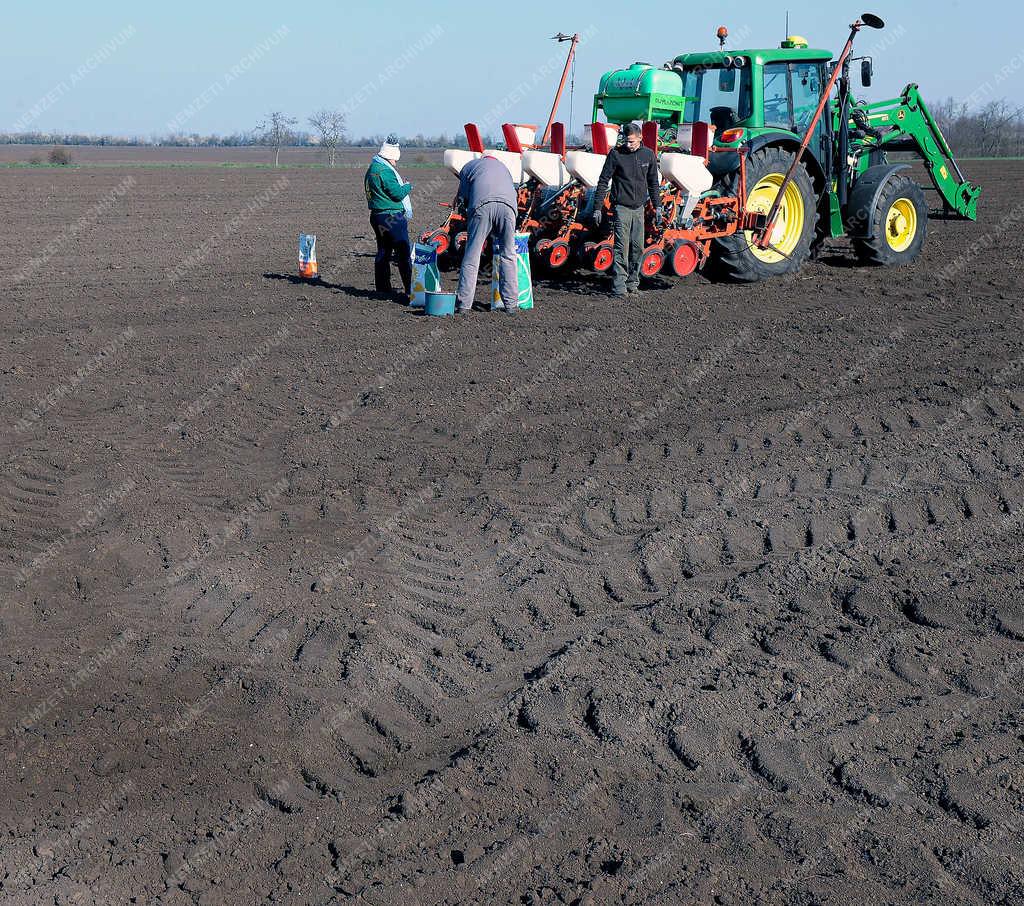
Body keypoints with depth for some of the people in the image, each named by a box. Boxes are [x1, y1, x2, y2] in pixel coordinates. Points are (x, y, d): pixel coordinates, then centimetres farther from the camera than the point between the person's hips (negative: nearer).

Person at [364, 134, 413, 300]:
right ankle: (410, 291, -10)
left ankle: (382, 289, 17)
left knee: (383, 252, 14)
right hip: (391, 217, -10)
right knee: (404, 253, -8)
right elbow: (397, 193, -19)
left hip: (378, 216, 10)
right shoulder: (385, 171, -17)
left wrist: (401, 185, 11)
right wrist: (408, 186, -1)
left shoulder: (372, 168, 16)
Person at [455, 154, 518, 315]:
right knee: (508, 255, 10)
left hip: (482, 205, -2)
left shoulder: (469, 166, 30)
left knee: (472, 254, 1)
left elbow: (462, 196, 21)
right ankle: (511, 303, 9)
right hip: (507, 205, 2)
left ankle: (463, 304, -1)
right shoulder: (502, 166, 40)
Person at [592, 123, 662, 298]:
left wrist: (657, 206, 13)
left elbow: (653, 183, 16)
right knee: (622, 247, -11)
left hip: (639, 208, 4)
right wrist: (598, 208, -7)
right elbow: (603, 181, -3)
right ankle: (619, 286, -11)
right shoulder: (616, 154, -6)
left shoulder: (648, 155, 6)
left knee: (638, 248, 7)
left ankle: (632, 282, 18)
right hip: (622, 207, -4)